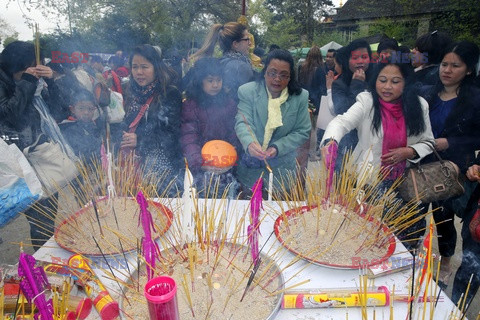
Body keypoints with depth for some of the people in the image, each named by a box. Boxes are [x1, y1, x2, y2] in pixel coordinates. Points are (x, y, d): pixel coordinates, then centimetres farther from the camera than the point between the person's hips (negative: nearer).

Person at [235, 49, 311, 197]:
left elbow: (303, 131, -3)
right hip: (250, 167, 0)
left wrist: (278, 148, -18)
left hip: (282, 169, 1)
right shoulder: (247, 91, -7)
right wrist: (249, 144, -39)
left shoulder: (300, 97, -3)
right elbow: (242, 123, -17)